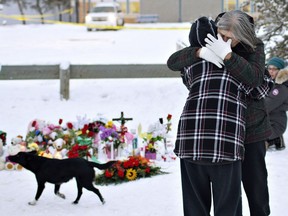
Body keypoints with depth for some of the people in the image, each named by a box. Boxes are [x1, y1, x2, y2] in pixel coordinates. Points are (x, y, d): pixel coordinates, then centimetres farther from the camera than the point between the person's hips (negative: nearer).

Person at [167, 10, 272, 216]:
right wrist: (200, 52, -33)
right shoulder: (208, 43, -4)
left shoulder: (255, 47, -10)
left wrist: (227, 55, -41)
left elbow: (255, 78, -27)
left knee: (254, 179, 5)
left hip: (251, 126, -1)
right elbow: (173, 62, -14)